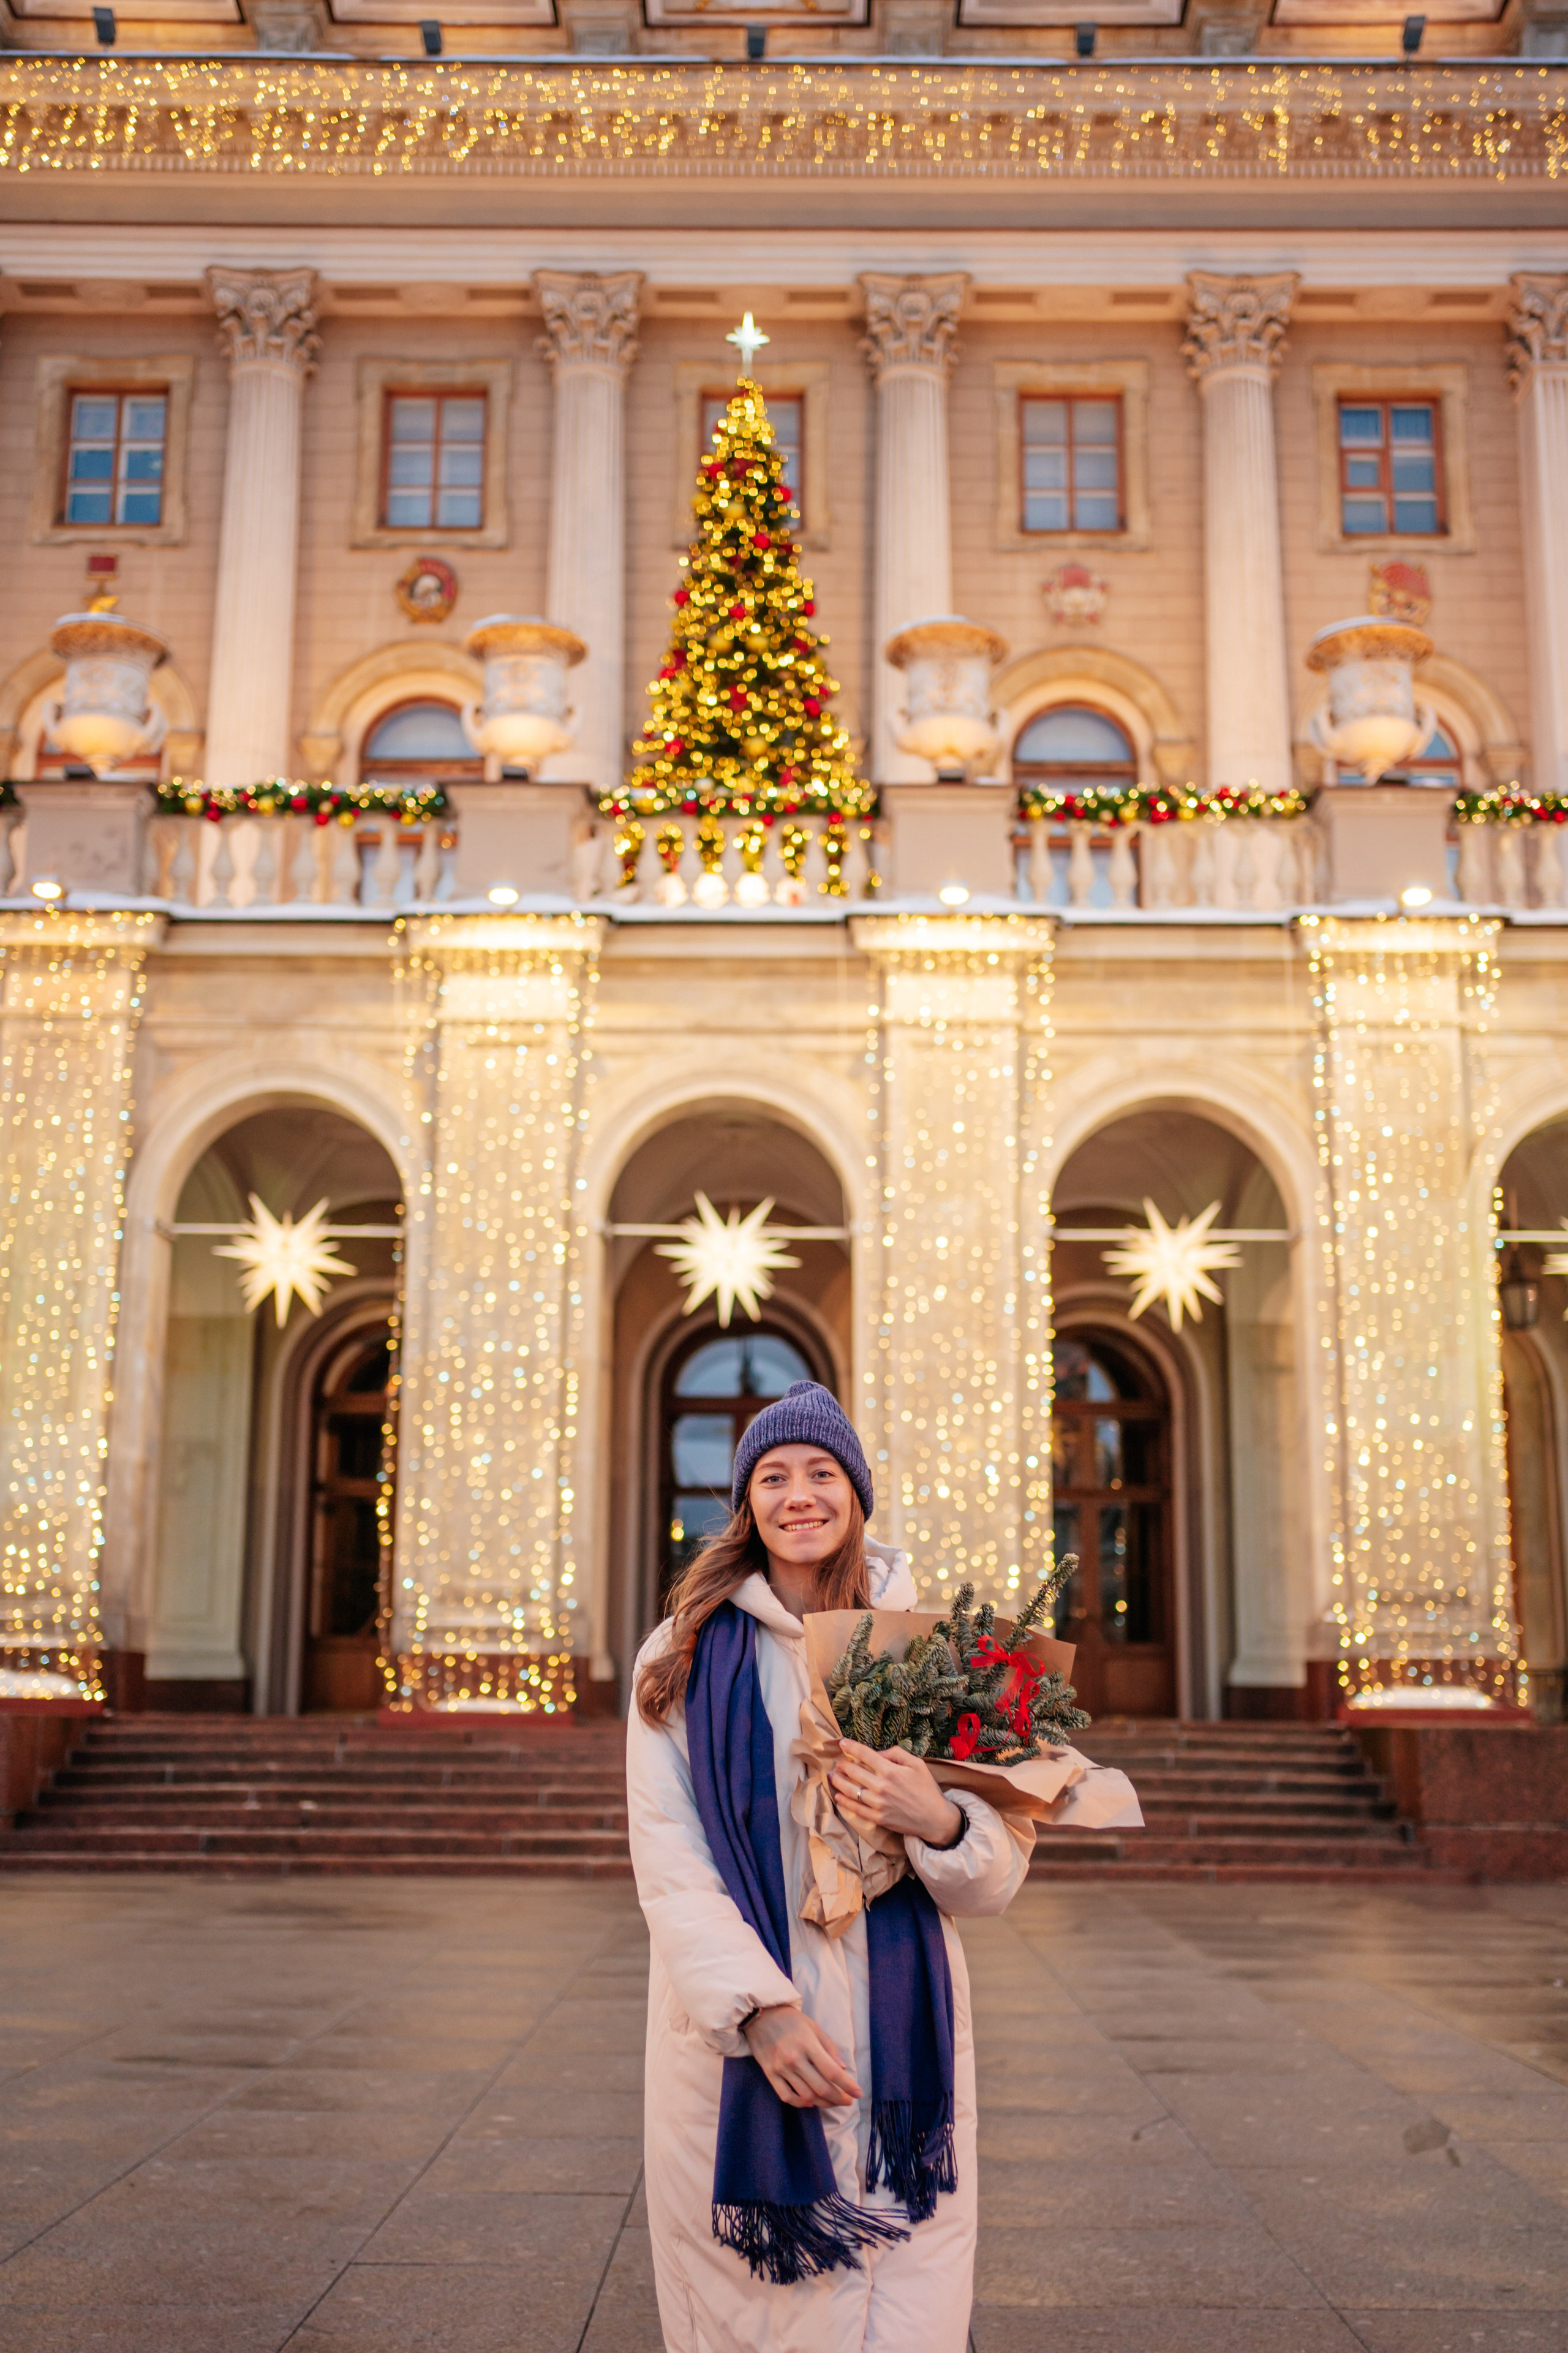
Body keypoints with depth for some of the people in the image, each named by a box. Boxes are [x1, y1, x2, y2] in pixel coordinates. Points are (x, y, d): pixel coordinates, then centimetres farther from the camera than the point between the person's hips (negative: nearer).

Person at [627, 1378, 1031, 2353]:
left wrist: (938, 1822, -17)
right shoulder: (686, 1656, 3)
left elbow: (1002, 1866, 5)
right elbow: (667, 1858, -4)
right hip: (731, 2037, 0)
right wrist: (756, 2007, -16)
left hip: (896, 2039, 1)